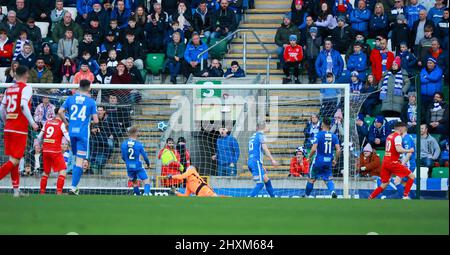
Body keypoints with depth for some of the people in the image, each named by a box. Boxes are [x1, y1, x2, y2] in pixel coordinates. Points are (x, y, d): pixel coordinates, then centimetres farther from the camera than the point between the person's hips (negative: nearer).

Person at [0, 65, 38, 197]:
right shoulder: (26, 88, -6)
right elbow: (24, 106, -20)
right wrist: (32, 122, -17)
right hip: (20, 129, -7)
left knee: (13, 159, 11)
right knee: (15, 160, -6)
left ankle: (16, 190, 12)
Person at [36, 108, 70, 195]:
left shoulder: (47, 122, 10)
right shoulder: (61, 124, -4)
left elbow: (39, 137, 13)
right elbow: (68, 137, -10)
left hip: (45, 150, 6)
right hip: (56, 151, -6)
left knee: (46, 172, 18)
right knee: (62, 171, -2)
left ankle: (42, 192, 20)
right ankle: (59, 192, -14)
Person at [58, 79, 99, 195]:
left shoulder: (70, 99, 7)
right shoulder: (91, 101, -2)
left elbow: (60, 112, -1)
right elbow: (95, 120, -5)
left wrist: (67, 123, 12)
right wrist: (93, 121, 18)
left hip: (72, 132, 4)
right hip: (83, 133, -4)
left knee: (77, 158, 20)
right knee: (80, 161, -5)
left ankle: (74, 187, 19)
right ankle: (73, 187, -13)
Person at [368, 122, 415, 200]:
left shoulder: (389, 136, 16)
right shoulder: (398, 136, -9)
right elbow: (399, 149, -23)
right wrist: (409, 151, -8)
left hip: (385, 161, 8)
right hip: (393, 162, -8)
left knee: (384, 184, 17)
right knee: (411, 176, 0)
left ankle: (370, 198, 11)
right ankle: (405, 196, -5)